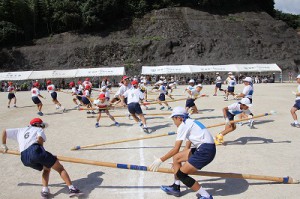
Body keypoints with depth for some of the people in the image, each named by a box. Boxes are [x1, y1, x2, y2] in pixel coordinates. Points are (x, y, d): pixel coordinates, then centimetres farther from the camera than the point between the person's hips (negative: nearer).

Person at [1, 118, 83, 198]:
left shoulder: (20, 130, 35)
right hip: (35, 151, -5)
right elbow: (40, 139, -2)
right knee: (60, 168, 2)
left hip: (24, 159, 6)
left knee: (46, 168, 29)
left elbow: (4, 132, 35)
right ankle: (72, 189, -11)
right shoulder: (38, 129, 20)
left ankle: (45, 190, 13)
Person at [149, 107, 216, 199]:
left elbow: (176, 149, -12)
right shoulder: (190, 123, 19)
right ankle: (176, 187, 26)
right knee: (176, 158, 16)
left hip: (206, 151, -10)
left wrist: (160, 160, -5)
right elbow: (187, 147, 24)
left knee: (181, 174, -1)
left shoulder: (183, 125, -8)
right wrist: (178, 162, 34)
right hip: (203, 148, 10)